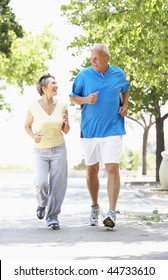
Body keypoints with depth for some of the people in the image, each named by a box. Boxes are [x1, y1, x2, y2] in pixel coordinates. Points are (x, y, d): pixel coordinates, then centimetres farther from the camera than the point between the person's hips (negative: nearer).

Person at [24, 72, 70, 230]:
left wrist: (65, 123, -15)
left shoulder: (62, 106, -2)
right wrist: (33, 136, -11)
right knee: (41, 183, -17)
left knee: (57, 184, -5)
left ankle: (52, 217, 10)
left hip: (59, 149, 1)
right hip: (40, 151, -1)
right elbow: (27, 125, 8)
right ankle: (42, 203, 17)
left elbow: (66, 131, 7)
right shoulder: (34, 107, -7)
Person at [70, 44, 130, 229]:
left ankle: (112, 213, -14)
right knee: (91, 170, 10)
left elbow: (125, 90, 22)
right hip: (89, 130, 1)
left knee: (112, 168, -13)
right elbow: (72, 98, 5)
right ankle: (95, 207, 28)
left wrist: (125, 106, 4)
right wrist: (86, 99, -16)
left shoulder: (119, 74, 2)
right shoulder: (84, 75, -2)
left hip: (112, 129, -1)